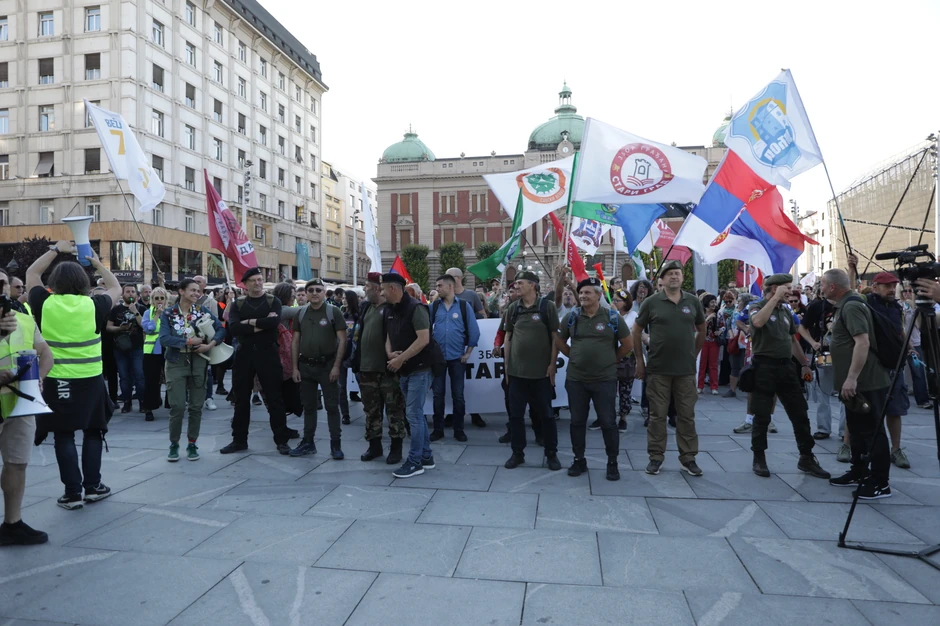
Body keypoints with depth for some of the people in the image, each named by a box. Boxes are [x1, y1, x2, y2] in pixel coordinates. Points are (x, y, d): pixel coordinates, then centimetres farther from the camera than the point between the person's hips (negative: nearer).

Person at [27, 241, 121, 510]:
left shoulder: (45, 303, -4)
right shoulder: (93, 305, -6)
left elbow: (31, 274, 15)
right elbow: (116, 289, 15)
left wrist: (55, 250, 19)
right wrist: (98, 263, 19)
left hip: (56, 380, 0)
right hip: (90, 380, 0)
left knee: (64, 435, 7)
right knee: (93, 431, 14)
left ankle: (72, 492, 9)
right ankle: (92, 486, 17)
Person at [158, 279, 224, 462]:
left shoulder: (203, 310, 4)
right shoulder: (168, 313, 0)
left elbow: (221, 329, -1)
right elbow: (164, 338, -12)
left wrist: (211, 345, -15)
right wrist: (188, 341, -18)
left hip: (198, 362, 2)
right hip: (176, 363, -2)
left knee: (196, 406, 6)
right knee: (177, 406, -4)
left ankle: (192, 444, 19)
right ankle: (174, 444, 14)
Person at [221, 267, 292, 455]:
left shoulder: (273, 302, 2)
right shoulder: (237, 304, 7)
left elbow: (274, 322, -18)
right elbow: (233, 328, -11)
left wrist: (249, 322, -12)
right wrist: (260, 325, -17)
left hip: (267, 353, -2)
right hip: (244, 354, 2)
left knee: (274, 397, 2)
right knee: (241, 399, 10)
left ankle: (281, 440, 10)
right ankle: (239, 440, 23)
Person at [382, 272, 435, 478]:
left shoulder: (415, 308, -16)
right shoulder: (389, 311, 10)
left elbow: (423, 339, -23)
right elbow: (389, 337, 15)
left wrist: (400, 358, -21)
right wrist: (390, 353, -8)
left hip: (418, 369, -8)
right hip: (402, 370, 9)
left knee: (413, 414, -5)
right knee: (416, 413, 14)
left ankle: (415, 461, 4)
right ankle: (426, 457, 24)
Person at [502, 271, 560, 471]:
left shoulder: (547, 306, -5)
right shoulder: (513, 308, 6)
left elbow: (555, 337, -4)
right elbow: (508, 337, 10)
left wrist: (552, 364, -9)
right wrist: (506, 364, 6)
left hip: (541, 371, -3)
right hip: (516, 371, 4)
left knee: (545, 414, 8)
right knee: (515, 414, 8)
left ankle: (551, 453, 21)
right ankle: (517, 453, 22)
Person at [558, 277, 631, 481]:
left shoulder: (612, 317, -4)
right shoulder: (571, 317, 2)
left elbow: (626, 344, 4)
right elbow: (559, 341, 14)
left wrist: (611, 360, 4)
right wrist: (575, 356, 7)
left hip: (604, 379, -2)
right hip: (576, 379, 2)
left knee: (608, 422, 4)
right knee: (577, 421, 10)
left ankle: (612, 463, 18)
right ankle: (579, 460, 24)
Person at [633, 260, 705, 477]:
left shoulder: (693, 301, 4)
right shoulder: (651, 302, -4)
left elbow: (701, 330, 17)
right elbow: (636, 331, 3)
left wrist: (694, 354, 13)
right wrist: (640, 360, 2)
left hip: (686, 370, 2)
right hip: (658, 369, -2)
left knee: (687, 415, 9)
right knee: (657, 415, 6)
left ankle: (688, 457, 21)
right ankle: (656, 456, 17)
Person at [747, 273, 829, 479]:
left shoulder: (786, 311, 14)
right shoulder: (757, 308, -6)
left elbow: (793, 339, 23)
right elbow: (758, 322, -31)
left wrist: (805, 363, 22)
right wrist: (776, 297, -23)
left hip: (786, 366, 6)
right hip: (764, 367, -6)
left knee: (800, 414, 7)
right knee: (762, 416, 1)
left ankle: (806, 458, 18)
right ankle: (759, 458, 14)